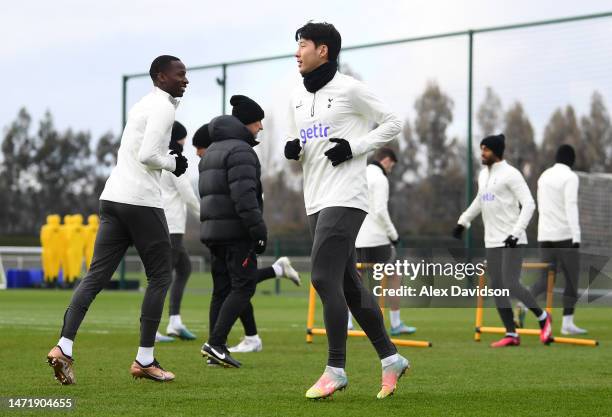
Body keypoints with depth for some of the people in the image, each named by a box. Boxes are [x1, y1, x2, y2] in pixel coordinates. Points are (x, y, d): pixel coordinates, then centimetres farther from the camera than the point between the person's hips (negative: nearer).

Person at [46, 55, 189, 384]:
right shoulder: (163, 107, -7)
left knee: (97, 275, 2)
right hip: (141, 200, -8)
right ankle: (144, 360, 4)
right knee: (160, 276, 3)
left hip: (113, 197, 8)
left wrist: (171, 165, 14)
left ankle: (64, 348, -11)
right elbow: (147, 155, -19)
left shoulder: (142, 106, 23)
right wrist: (172, 163, -1)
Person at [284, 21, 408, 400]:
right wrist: (292, 150, 2)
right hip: (317, 201, 8)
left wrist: (354, 147, -13)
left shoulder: (349, 89, -6)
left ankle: (336, 370, -8)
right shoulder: (298, 98, 15)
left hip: (345, 198, -8)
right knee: (348, 284, 9)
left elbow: (392, 124, -3)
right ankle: (391, 358, 18)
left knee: (324, 278, -14)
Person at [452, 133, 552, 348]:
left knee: (511, 285, -14)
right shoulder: (483, 174, 14)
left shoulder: (510, 174, -10)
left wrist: (516, 232, -23)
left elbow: (529, 204, -15)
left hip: (512, 241, -8)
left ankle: (542, 317, 8)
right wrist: (463, 221, 30)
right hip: (492, 241, 8)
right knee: (497, 287, 3)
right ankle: (511, 335, 8)